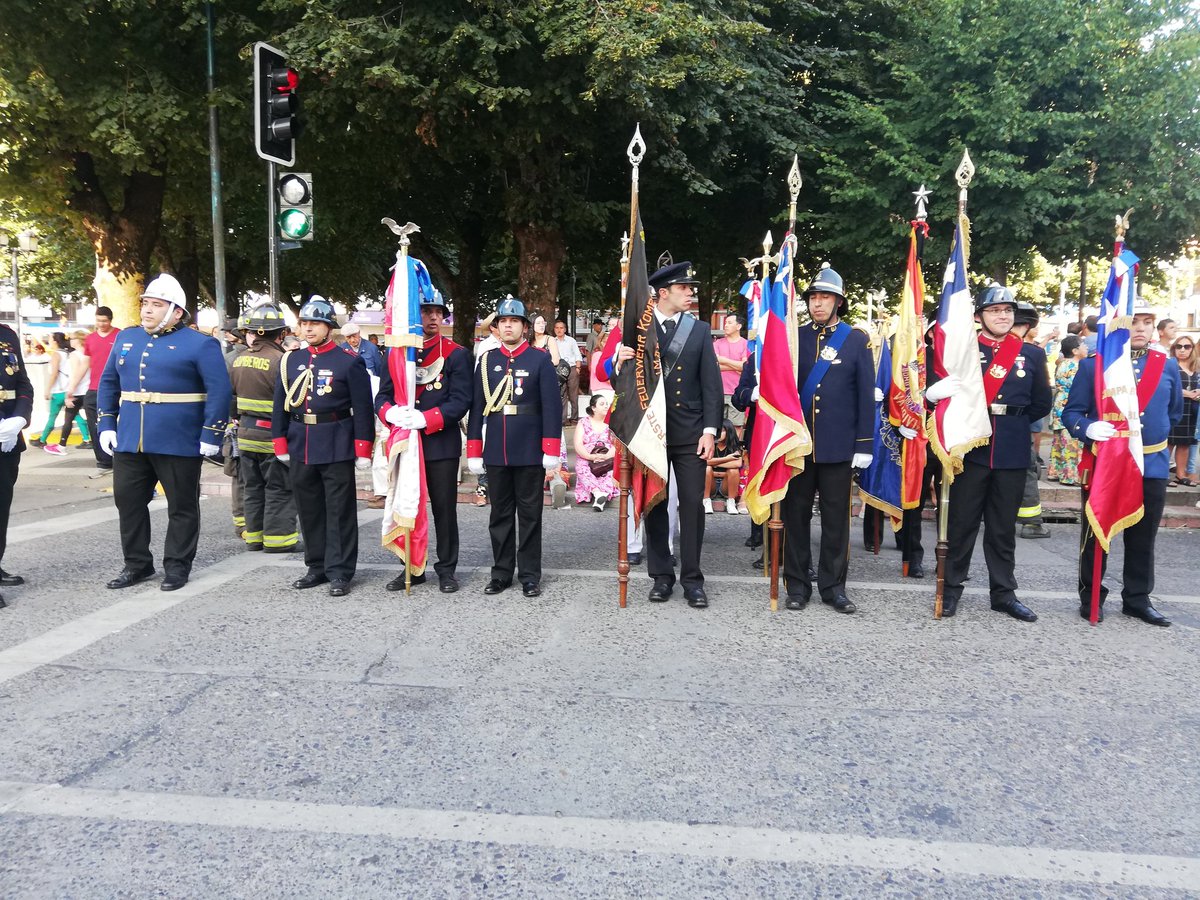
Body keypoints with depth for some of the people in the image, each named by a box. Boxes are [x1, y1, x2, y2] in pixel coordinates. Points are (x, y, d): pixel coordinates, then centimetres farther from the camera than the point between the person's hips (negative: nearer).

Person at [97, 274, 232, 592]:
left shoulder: (199, 344, -7)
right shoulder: (126, 338, 11)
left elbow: (219, 391, -12)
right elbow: (108, 383, 17)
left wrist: (211, 435, -16)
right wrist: (105, 424, 9)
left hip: (179, 443, -5)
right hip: (129, 442, 6)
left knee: (182, 506, 6)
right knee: (128, 501, 11)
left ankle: (177, 565, 18)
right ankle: (136, 563, 26)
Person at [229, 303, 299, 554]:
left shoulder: (239, 359, 6)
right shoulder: (279, 360, -16)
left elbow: (231, 395, 14)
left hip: (245, 433, 7)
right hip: (271, 435, -7)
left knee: (252, 487, 15)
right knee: (279, 488, 2)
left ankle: (253, 535, 22)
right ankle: (277, 538, 4)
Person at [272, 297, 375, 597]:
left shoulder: (350, 362, -5)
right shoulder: (290, 361, 9)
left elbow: (362, 409, -7)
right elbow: (280, 405, 13)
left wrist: (362, 451, -10)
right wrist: (281, 444, 10)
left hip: (337, 448, -5)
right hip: (300, 448, 5)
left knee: (339, 511, 1)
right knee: (308, 510, 13)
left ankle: (340, 572, 9)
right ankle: (318, 567, 25)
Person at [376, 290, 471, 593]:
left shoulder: (456, 354, -2)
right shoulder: (396, 352, 8)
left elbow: (460, 401, -10)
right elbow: (382, 395, 5)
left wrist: (425, 418, -23)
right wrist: (390, 412, -18)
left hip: (441, 443, -3)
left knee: (444, 508, 4)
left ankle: (447, 569, 16)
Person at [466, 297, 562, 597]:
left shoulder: (541, 360, -1)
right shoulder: (486, 361, 8)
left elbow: (552, 407, -5)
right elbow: (476, 407, 7)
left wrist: (551, 450, -11)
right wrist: (474, 452, 3)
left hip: (530, 453, -3)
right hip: (495, 453, 3)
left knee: (529, 514, 6)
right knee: (499, 514, 10)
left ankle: (529, 574, 15)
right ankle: (501, 572, 20)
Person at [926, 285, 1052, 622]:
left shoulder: (1032, 354, 9)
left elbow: (1042, 404, 13)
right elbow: (938, 391, -4)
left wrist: (1012, 421, 7)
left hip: (1013, 453, 2)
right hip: (970, 450, -2)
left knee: (1003, 527, 10)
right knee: (962, 522, 4)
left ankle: (1003, 592, 19)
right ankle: (952, 589, 14)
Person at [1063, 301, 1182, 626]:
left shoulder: (1168, 366, 5)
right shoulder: (1093, 364, -5)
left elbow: (1174, 412, 19)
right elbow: (1072, 412, -6)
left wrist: (1153, 435, 17)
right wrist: (1088, 428, -24)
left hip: (1152, 465, 3)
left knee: (1143, 538, 12)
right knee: (1096, 536, 6)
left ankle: (1137, 599, 25)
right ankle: (1091, 598, 18)